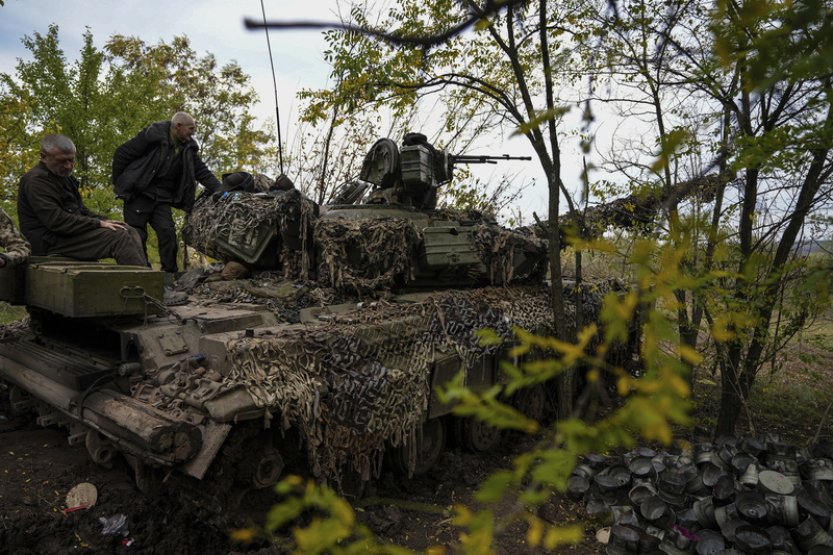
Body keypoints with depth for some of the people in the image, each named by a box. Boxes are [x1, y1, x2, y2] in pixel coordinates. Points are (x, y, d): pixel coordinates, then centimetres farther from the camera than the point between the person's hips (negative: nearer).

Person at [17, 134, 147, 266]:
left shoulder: (64, 176, 20)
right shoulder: (35, 180, -12)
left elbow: (80, 209, 24)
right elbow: (56, 221, -22)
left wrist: (104, 221, 5)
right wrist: (98, 223, -19)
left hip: (69, 232, 9)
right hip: (50, 241, -9)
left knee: (130, 232, -6)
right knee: (118, 237, -24)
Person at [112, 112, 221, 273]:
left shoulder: (188, 148, 6)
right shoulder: (153, 135, -10)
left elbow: (203, 173, 2)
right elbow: (122, 154, -5)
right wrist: (119, 183, -1)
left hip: (162, 199, 4)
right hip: (138, 194, -4)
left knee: (168, 233, -8)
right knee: (137, 235, -3)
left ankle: (170, 274, -2)